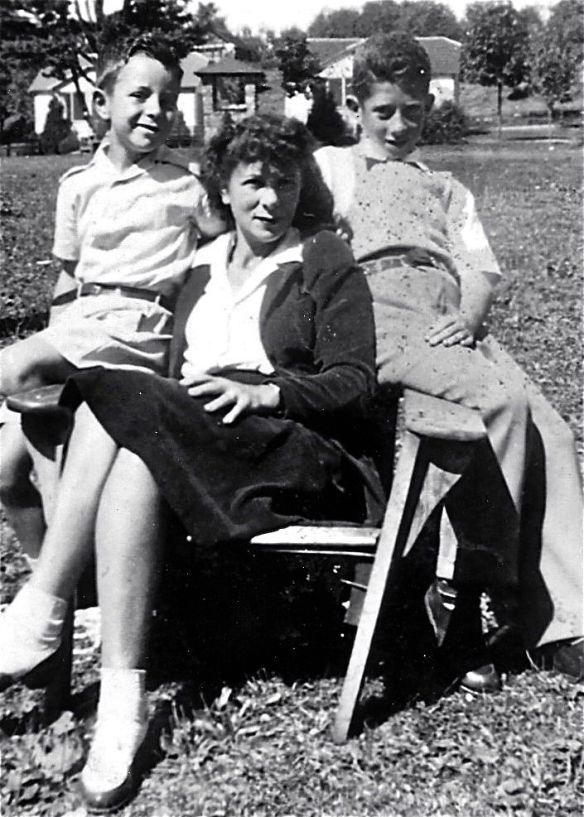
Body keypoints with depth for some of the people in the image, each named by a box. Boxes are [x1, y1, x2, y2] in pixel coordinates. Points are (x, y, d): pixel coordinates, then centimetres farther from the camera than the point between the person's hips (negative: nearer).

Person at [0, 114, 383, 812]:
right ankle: (120, 694, -34)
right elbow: (178, 372, 23)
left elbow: (356, 382, -1)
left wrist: (266, 390, -17)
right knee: (132, 451, -32)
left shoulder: (326, 262, 7)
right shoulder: (204, 267, 24)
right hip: (192, 440, 5)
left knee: (114, 401, -28)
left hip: (306, 456, -5)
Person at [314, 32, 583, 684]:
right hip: (381, 309, -4)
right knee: (502, 398, -31)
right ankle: (460, 585, -22)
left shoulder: (446, 190, 35)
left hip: (454, 322, 4)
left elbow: (482, 269, 18)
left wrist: (469, 316, -5)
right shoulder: (331, 165, 26)